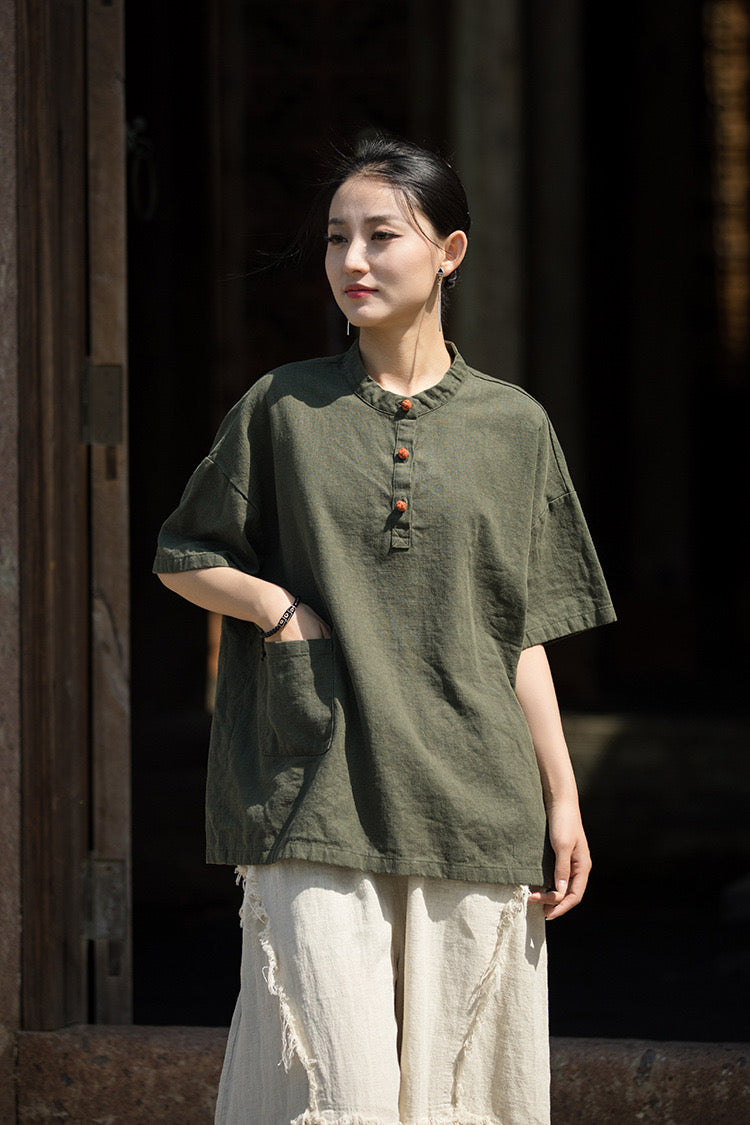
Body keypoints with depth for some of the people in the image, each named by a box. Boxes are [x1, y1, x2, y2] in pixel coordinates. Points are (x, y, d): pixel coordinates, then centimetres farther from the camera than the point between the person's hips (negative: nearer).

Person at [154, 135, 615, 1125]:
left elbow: (523, 638, 11)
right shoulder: (282, 410, 6)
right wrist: (277, 607, -5)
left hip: (473, 811, 2)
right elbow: (181, 558, 14)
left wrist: (563, 802, 7)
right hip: (314, 810, -1)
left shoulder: (514, 427, 8)